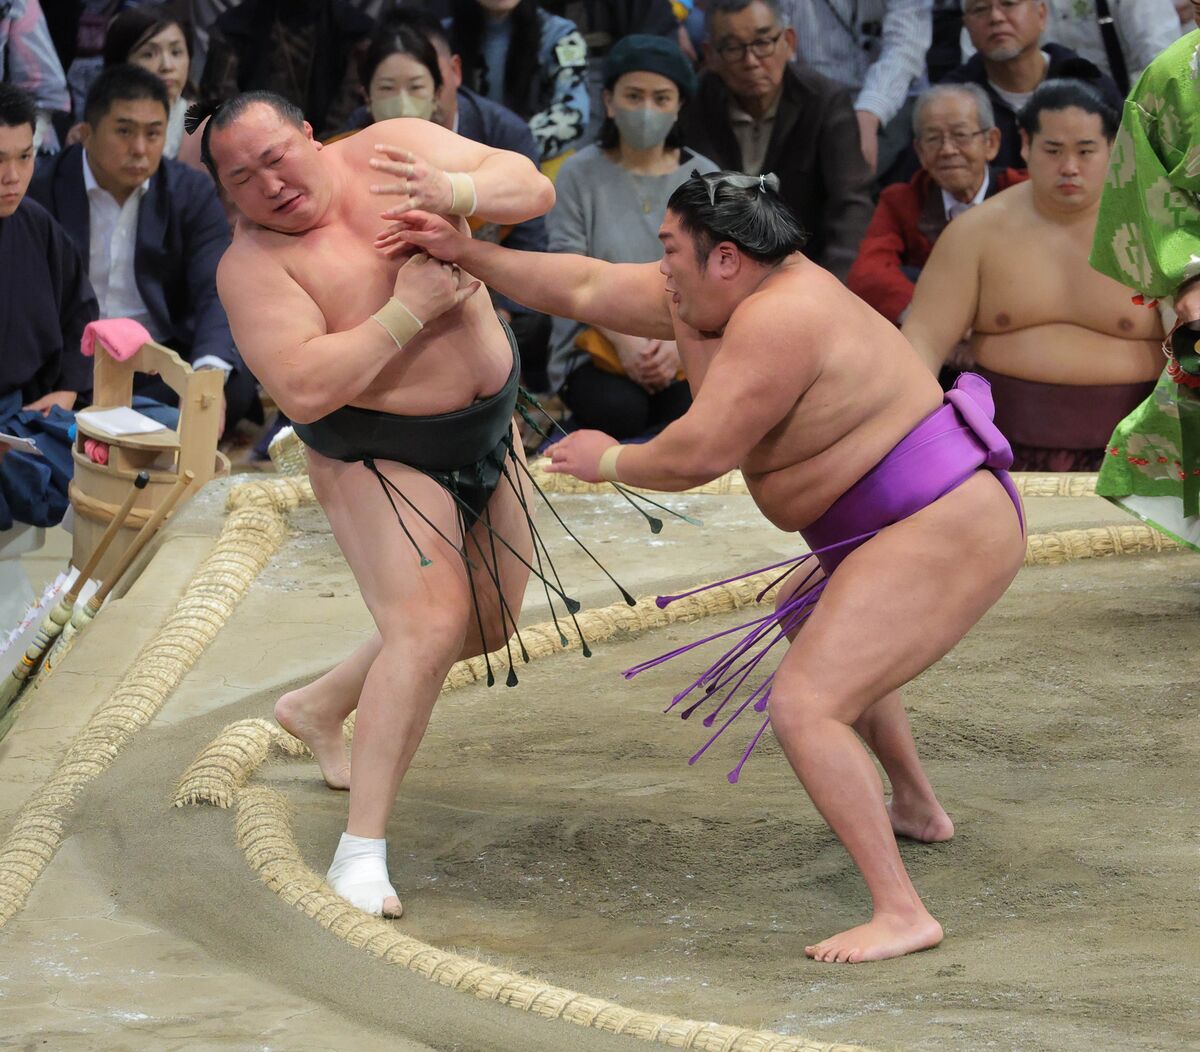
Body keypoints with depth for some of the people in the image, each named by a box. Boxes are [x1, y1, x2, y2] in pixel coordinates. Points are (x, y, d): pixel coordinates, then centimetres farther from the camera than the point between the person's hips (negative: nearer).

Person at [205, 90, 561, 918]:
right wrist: (409, 310, -30)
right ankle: (362, 851, -24)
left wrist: (454, 191, -31)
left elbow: (532, 189, -10)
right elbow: (303, 390, -31)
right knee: (428, 623, -24)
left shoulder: (395, 149, -8)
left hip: (487, 430, 6)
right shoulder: (254, 265, -20)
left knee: (489, 627, 17)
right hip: (379, 460, -6)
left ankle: (319, 708, 39)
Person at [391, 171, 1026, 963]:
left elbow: (697, 454, -24)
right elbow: (589, 289, 15)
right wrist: (469, 254, 14)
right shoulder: (726, 290, 6)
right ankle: (918, 809, 46)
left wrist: (609, 461, -5)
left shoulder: (775, 320, -23)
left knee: (803, 706, -20)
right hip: (934, 527, 12)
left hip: (943, 542, -12)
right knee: (808, 618, 36)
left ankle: (901, 913, -24)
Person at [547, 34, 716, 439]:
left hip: (688, 346, 1)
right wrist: (623, 339, -19)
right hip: (598, 344, -1)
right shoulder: (579, 175, 1)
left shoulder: (704, 180, 6)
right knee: (619, 412, -31)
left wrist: (679, 339, -19)